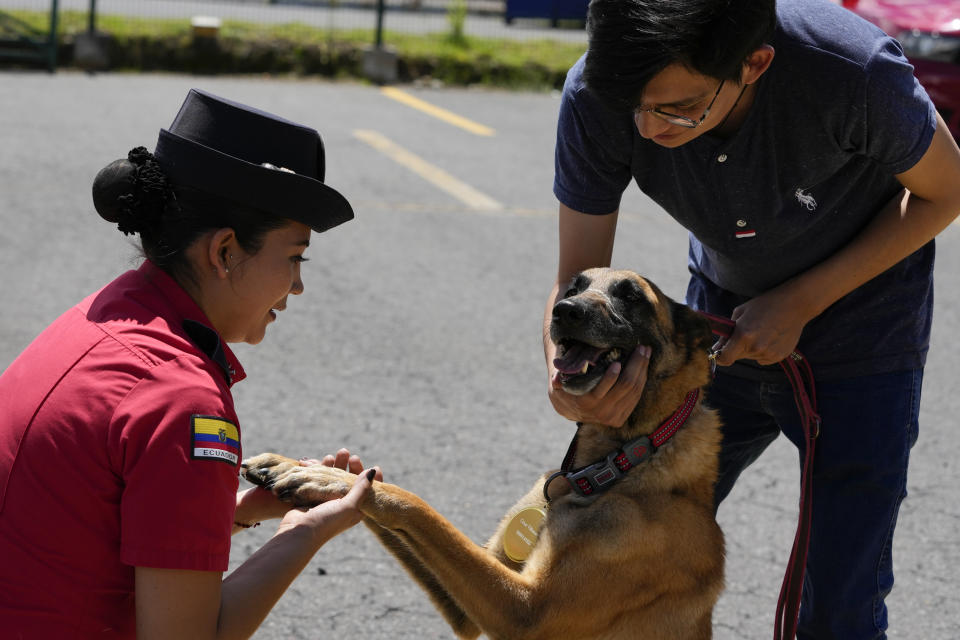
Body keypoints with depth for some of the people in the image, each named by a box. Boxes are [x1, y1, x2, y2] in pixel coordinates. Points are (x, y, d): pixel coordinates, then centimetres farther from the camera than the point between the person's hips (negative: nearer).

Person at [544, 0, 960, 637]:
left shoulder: (854, 70, -36)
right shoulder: (596, 96, -27)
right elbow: (577, 280, -16)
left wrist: (800, 303, -21)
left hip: (862, 322, -3)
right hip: (725, 318, 3)